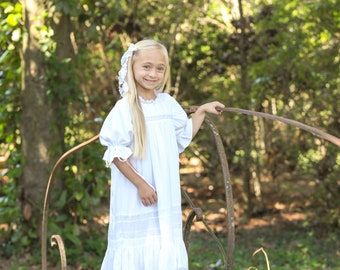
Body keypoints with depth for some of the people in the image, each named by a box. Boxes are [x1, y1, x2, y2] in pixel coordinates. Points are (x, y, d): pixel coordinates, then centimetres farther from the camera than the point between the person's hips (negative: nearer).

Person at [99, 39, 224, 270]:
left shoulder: (168, 104, 6)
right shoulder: (125, 108, -13)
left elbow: (184, 138, 21)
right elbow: (116, 153, -13)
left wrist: (202, 111, 18)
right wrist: (140, 184, -13)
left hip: (164, 196, 6)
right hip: (135, 198, -6)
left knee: (167, 251, 10)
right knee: (136, 251, -1)